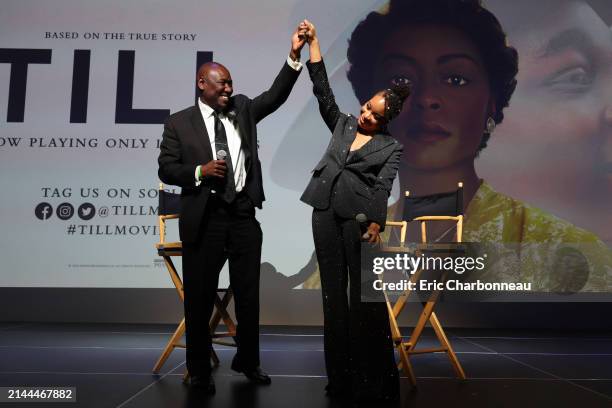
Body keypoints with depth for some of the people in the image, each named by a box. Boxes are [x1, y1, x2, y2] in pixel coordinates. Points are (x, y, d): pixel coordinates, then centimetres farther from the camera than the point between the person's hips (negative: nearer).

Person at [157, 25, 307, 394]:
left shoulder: (243, 110, 11)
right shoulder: (179, 122, 2)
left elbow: (276, 96, 0)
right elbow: (166, 170, 1)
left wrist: (294, 55, -9)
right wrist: (200, 171, -15)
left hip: (244, 215, 3)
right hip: (204, 219, -3)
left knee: (249, 294, 12)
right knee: (200, 297, 7)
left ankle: (248, 361, 32)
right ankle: (199, 369, 26)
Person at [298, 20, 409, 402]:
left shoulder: (392, 147, 4)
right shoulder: (344, 124, 15)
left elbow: (383, 187, -9)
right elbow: (323, 90, 10)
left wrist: (376, 223, -25)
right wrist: (313, 42, 5)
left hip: (359, 216, -4)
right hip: (326, 212, 4)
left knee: (366, 293, -3)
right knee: (333, 291, 7)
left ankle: (373, 376, 10)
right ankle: (340, 374, 18)